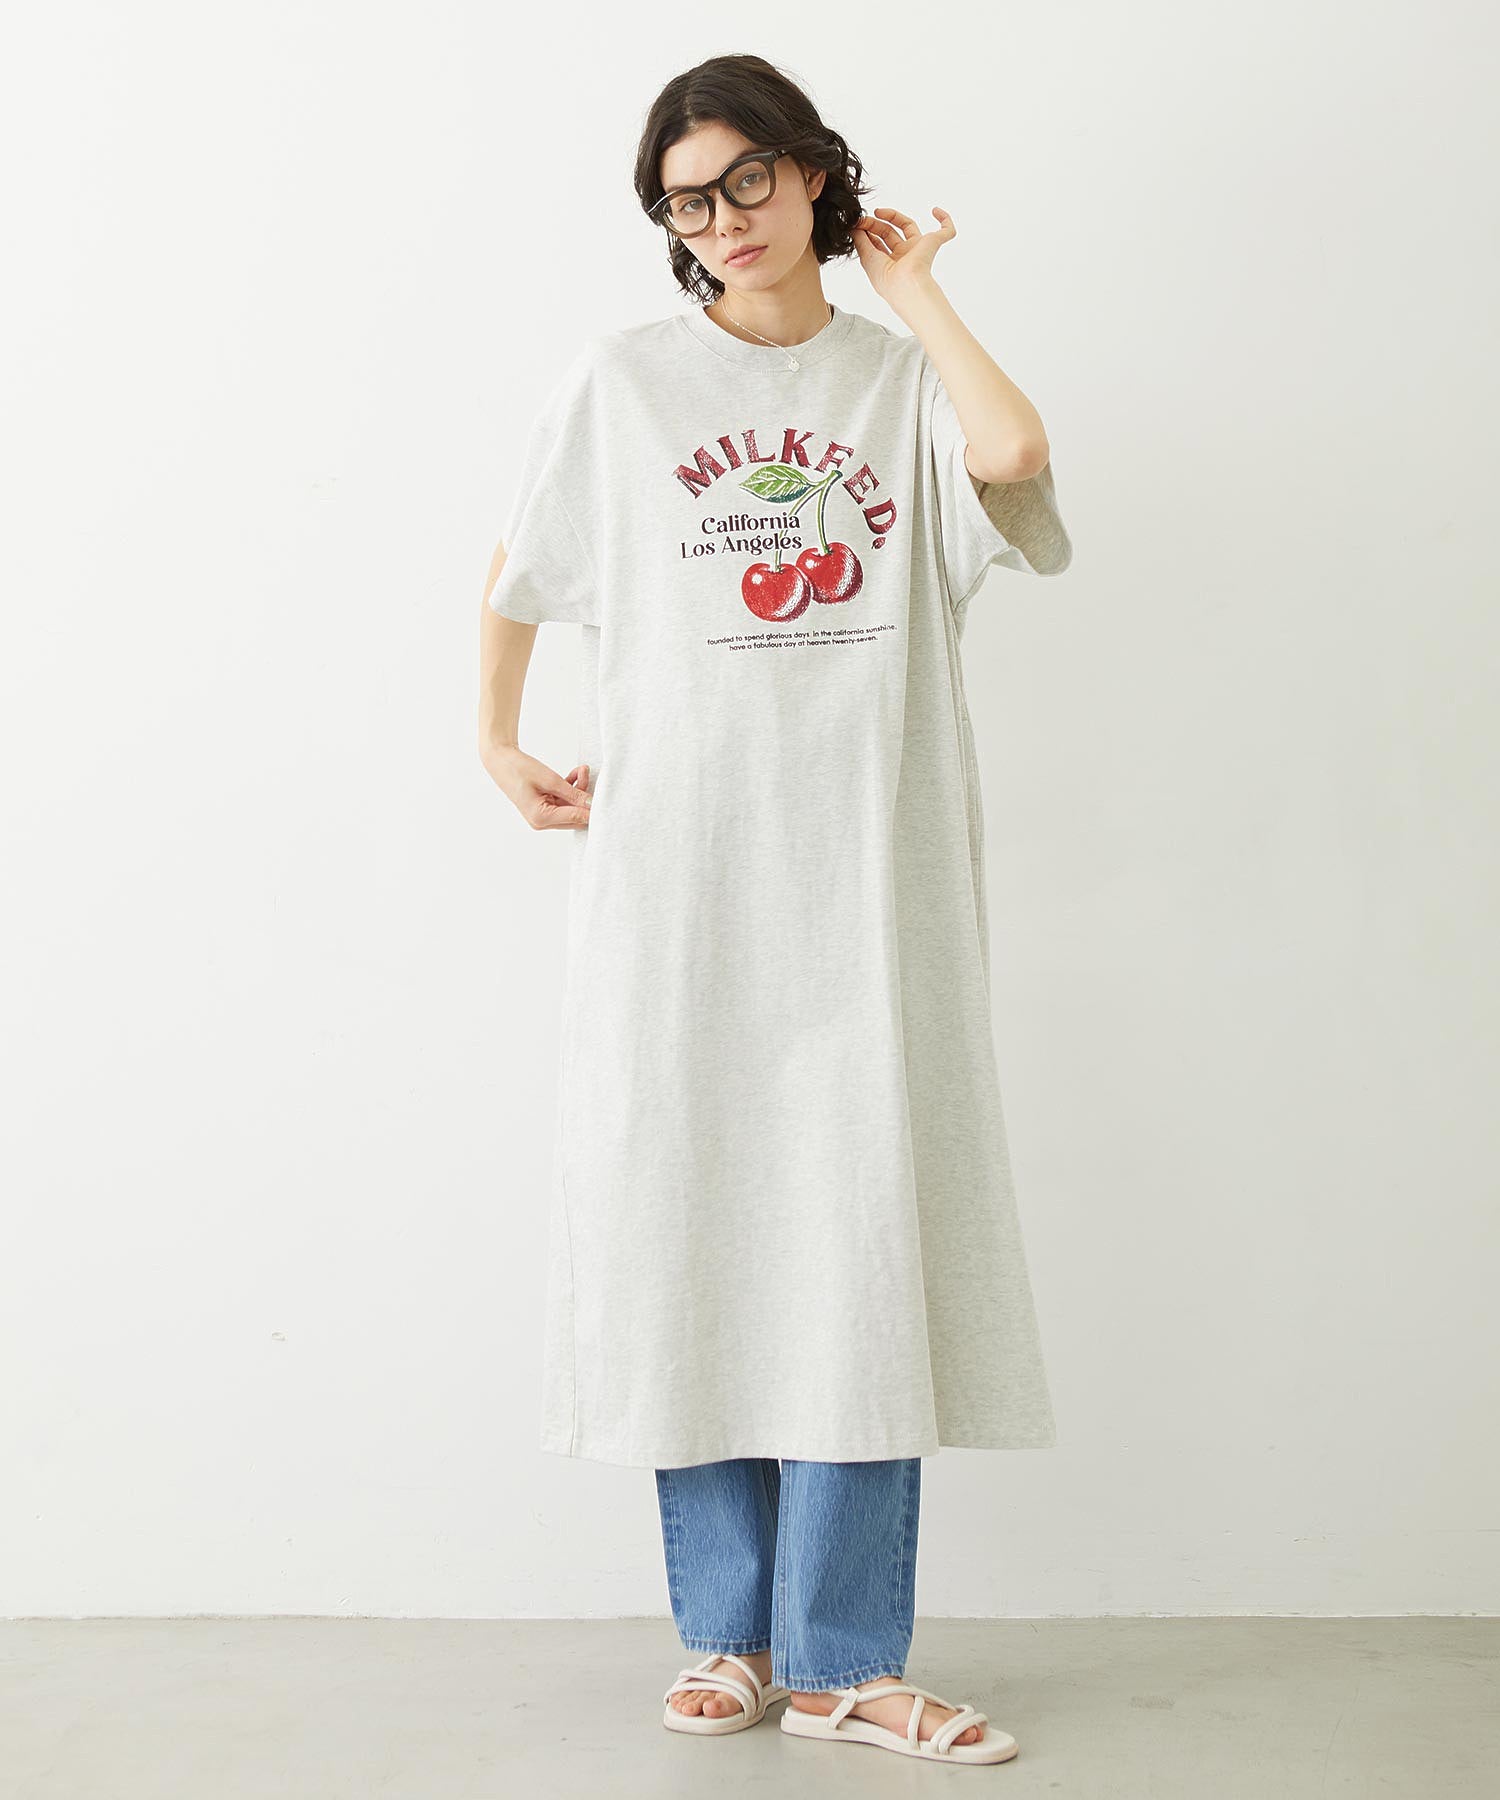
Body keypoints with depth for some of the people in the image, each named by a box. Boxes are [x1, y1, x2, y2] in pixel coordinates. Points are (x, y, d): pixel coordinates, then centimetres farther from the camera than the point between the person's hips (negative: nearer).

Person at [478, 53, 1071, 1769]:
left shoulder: (902, 381, 10)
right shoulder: (621, 381, 9)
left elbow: (1014, 453, -13)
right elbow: (515, 576, 19)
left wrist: (911, 287, 1)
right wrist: (499, 748, 10)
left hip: (864, 870, 0)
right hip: (674, 865, 0)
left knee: (863, 1242, -3)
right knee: (693, 1235, 2)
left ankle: (840, 1659, 5)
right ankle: (728, 1632, 15)